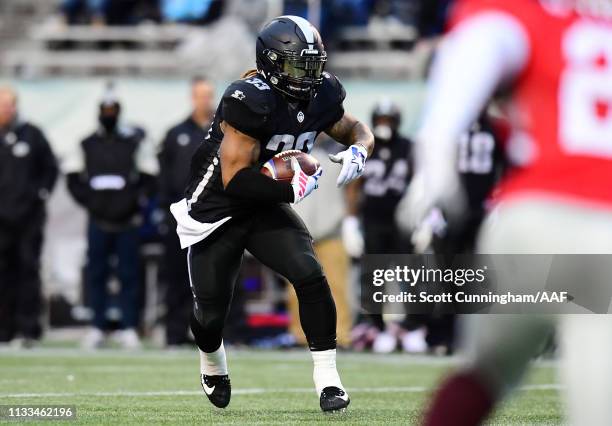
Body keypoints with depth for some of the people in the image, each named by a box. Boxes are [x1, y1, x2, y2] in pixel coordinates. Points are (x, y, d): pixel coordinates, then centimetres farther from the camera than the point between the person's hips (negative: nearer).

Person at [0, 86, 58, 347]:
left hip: (29, 216, -1)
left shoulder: (32, 135, 1)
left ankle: (28, 327, -1)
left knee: (28, 269, -2)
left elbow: (51, 168, 9)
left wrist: (41, 194, -1)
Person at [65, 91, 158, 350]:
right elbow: (73, 178, 13)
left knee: (128, 274, -3)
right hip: (98, 220, 2)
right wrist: (87, 200, 1)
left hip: (127, 221, -2)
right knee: (96, 274, 2)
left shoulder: (135, 142, 2)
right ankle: (98, 327, 8)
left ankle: (129, 328, 1)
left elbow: (149, 178, 2)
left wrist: (135, 202, -8)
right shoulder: (86, 145, 9)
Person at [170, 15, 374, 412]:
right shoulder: (251, 100, -29)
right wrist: (291, 190, -29)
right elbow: (234, 178, -30)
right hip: (216, 211, -5)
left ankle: (327, 379, -11)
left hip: (267, 207, 5)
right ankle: (213, 363, 43)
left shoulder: (319, 96, -9)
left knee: (311, 276, -19)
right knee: (211, 312, 6)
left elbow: (354, 128, 10)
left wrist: (359, 149, -13)